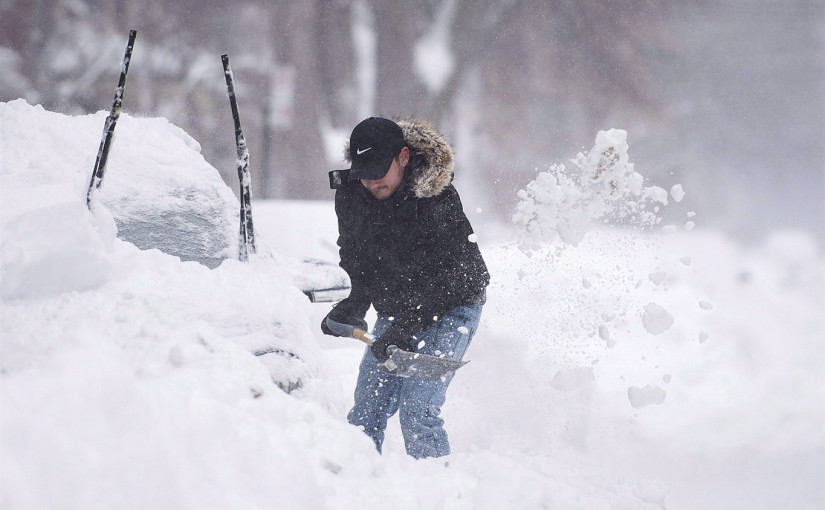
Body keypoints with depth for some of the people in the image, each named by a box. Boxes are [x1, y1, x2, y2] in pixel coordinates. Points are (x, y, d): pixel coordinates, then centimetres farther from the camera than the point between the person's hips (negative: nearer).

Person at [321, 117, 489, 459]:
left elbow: (450, 280, -24)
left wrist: (404, 328, -29)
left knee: (417, 409, -19)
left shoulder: (439, 203, -26)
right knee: (366, 411, 1)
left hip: (450, 307, -6)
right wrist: (353, 305, -7)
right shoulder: (350, 194, -8)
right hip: (394, 310, 6)